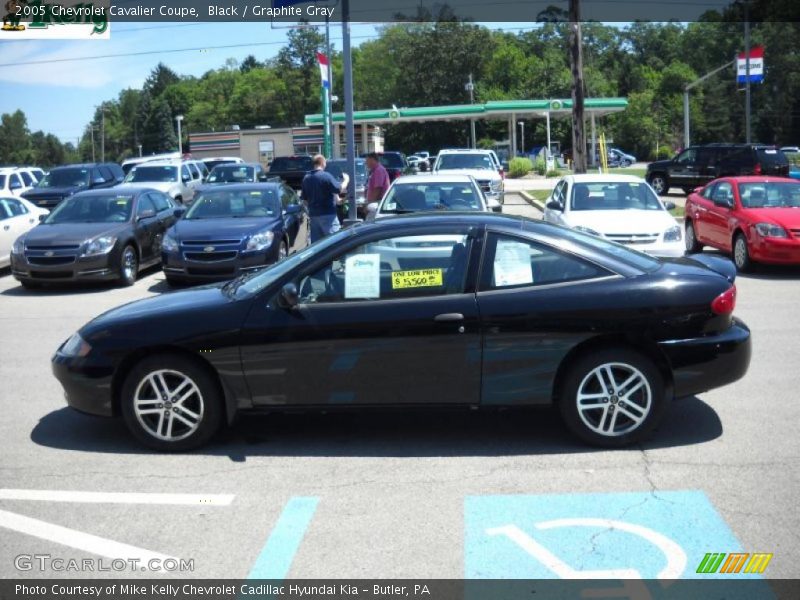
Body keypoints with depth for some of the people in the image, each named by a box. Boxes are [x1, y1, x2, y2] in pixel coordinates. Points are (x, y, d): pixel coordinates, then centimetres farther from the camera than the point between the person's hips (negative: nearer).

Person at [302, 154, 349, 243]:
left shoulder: (306, 178, 11)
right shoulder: (326, 176, -12)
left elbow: (305, 199, 15)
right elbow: (340, 189, -13)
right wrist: (346, 180, 4)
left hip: (313, 214, 7)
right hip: (327, 214, -7)